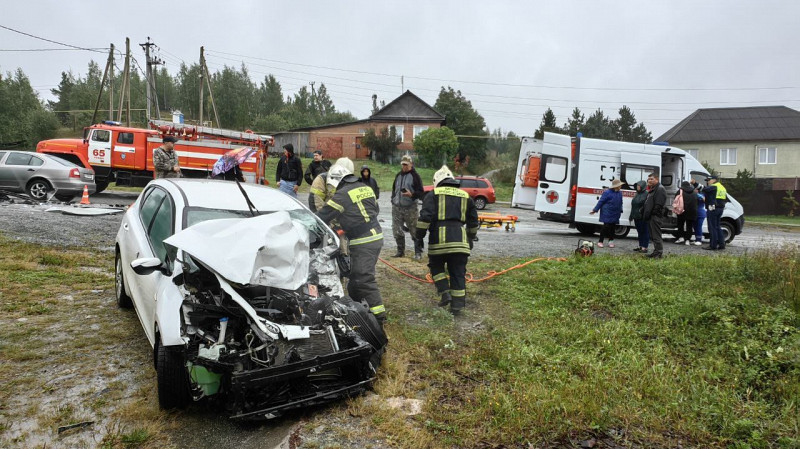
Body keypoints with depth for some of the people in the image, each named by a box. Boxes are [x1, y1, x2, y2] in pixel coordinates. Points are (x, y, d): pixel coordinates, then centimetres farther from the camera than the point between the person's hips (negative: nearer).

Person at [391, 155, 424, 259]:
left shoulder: (415, 176, -3)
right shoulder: (398, 175, 16)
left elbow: (421, 192, -7)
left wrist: (411, 194, -23)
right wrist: (393, 199, 17)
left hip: (410, 208, -6)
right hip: (397, 208, 6)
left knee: (414, 231, -3)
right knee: (397, 231, 9)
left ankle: (418, 252, 6)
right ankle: (400, 251, 23)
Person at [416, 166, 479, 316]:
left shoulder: (433, 195, 6)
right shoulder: (465, 196, 19)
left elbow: (425, 217, -6)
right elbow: (473, 222, 25)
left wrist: (419, 236, 1)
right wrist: (471, 238, 36)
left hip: (439, 239, -3)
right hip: (460, 240, 3)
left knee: (436, 267, 19)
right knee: (458, 273, 9)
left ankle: (445, 293, 5)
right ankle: (457, 305, 10)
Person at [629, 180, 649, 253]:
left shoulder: (646, 194, -11)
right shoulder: (637, 194, 16)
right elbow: (633, 205, 21)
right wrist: (631, 215, 21)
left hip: (643, 217, -8)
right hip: (637, 217, 8)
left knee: (645, 231, -2)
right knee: (639, 231, 15)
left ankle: (644, 247, 2)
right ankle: (640, 246, 24)